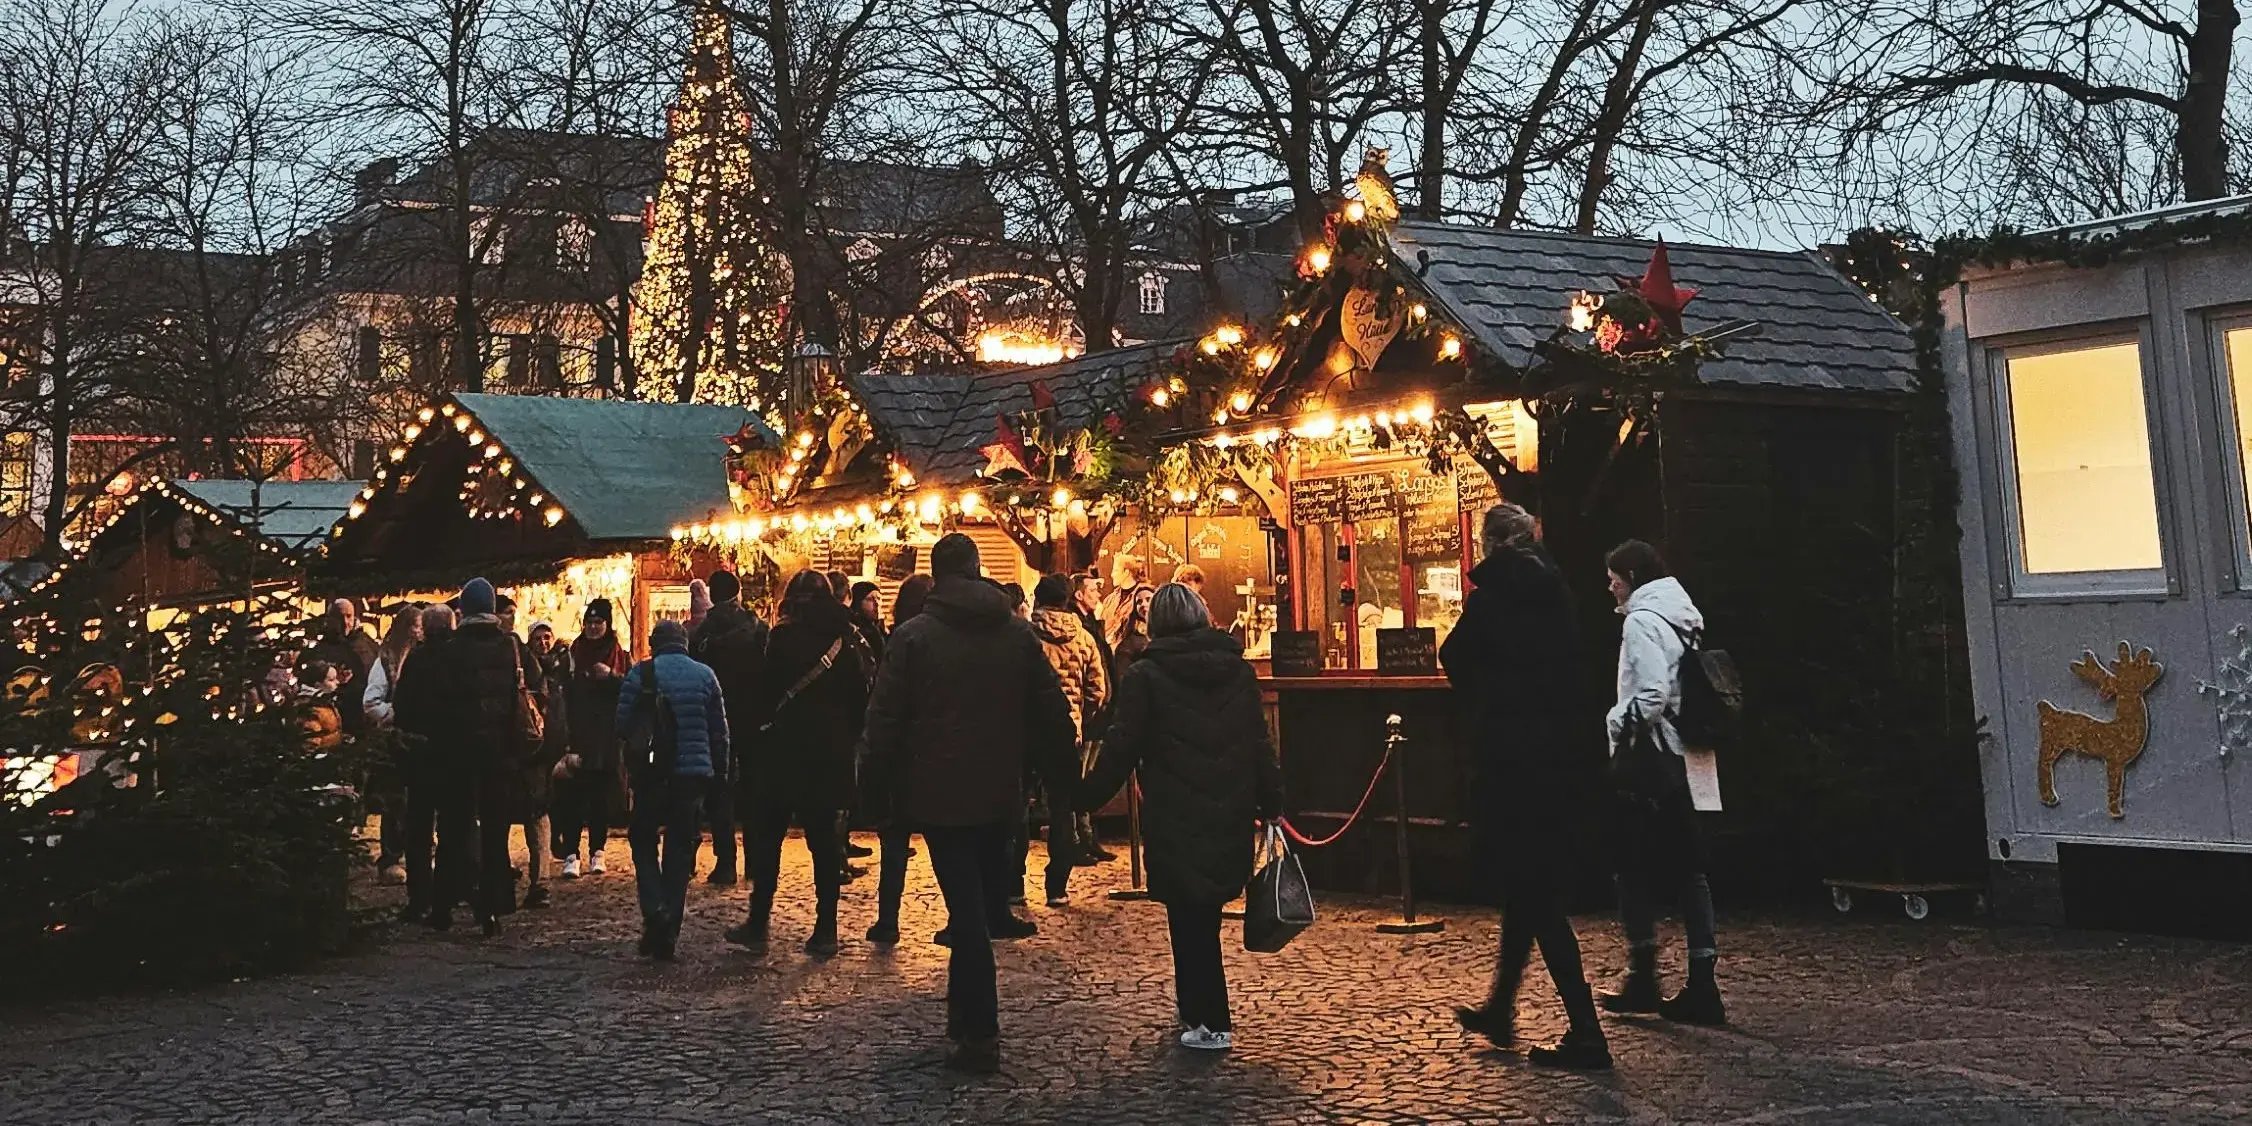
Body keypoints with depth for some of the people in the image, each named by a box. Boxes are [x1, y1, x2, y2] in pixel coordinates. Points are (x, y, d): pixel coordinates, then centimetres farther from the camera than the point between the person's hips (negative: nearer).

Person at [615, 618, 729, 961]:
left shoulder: (640, 675, -2)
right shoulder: (705, 675, 5)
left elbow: (622, 724, -2)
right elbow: (720, 732, 6)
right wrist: (716, 771, 15)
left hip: (651, 774, -2)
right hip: (693, 774, 2)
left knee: (644, 842, 13)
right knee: (679, 850, 7)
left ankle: (655, 910, -11)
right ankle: (668, 937, 8)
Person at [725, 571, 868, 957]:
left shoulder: (781, 638, -9)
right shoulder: (843, 640, 3)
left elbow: (763, 693, -12)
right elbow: (860, 698, 6)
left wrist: (753, 734, -2)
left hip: (783, 752, -3)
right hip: (830, 755, 3)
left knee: (767, 836, 7)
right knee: (823, 838, 8)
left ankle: (758, 925, 8)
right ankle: (825, 931, 7)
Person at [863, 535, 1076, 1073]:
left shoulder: (913, 635, -8)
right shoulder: (1018, 633, 3)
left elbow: (885, 719, -11)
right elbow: (1053, 712, 4)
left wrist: (884, 781, -1)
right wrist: (1057, 772, 14)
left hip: (939, 793, -3)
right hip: (1000, 792, 4)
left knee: (966, 911, -2)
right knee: (984, 901, 17)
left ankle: (981, 1036, -3)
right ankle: (966, 1013, 28)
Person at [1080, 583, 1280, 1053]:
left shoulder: (1144, 677, -7)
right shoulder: (1240, 670, 5)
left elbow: (1121, 750, -7)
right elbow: (1261, 746, 6)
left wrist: (1086, 797, 4)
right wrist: (1271, 805, 12)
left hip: (1175, 821, -4)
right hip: (1231, 818, 4)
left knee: (1189, 918, 4)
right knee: (1204, 915, 16)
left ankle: (1211, 1023, 5)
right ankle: (1197, 1010, 25)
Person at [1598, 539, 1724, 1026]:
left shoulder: (1641, 620, -12)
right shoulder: (1684, 615, 14)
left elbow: (1652, 693, -23)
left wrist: (1619, 722, -9)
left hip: (1650, 757, -8)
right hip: (1689, 758, 8)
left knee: (1635, 866, 3)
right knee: (1689, 867, 7)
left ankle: (1643, 976, 9)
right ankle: (1702, 985, 7)